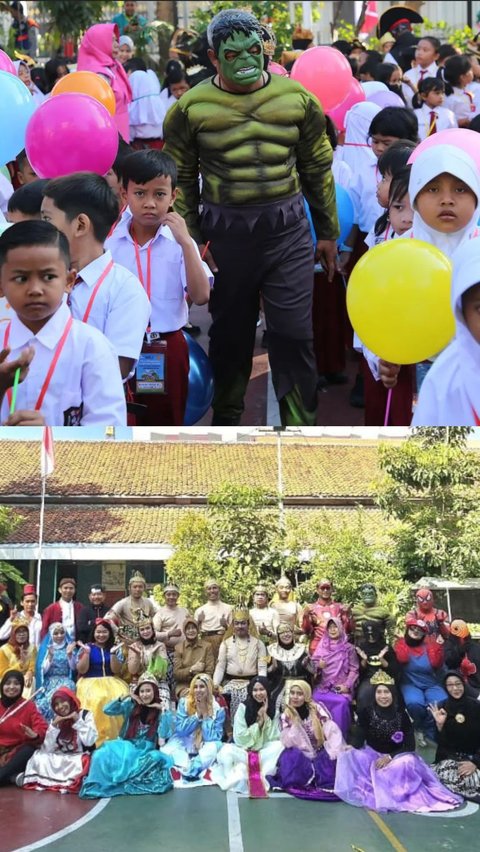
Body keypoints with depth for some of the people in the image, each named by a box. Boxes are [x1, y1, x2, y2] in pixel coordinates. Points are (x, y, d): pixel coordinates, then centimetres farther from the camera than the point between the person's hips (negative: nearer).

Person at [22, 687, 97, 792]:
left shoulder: (85, 715, -3)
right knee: (38, 759, -19)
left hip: (79, 758, -4)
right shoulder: (55, 719, 8)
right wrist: (54, 726, -9)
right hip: (60, 759, 5)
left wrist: (78, 721, -15)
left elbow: (89, 741, -16)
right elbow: (47, 749, -1)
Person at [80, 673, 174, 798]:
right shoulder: (131, 706, 9)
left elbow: (164, 735, -9)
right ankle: (97, 786, -25)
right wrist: (126, 696, -3)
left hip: (146, 751, -1)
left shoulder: (160, 711, 4)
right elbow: (107, 710, 2)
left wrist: (163, 711, -12)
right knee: (103, 754, -30)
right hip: (126, 747, 1)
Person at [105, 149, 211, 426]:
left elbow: (201, 296, -19)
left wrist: (186, 242, -22)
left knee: (165, 421, 12)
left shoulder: (178, 243, -7)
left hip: (166, 348, -1)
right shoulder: (109, 241, -4)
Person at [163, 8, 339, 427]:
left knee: (294, 334, 0)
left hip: (288, 230, 0)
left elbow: (319, 168, 9)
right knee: (230, 331, 14)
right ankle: (226, 415, 34)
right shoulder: (191, 108, -4)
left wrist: (328, 233, 11)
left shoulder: (297, 99, 0)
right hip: (225, 232, 0)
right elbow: (181, 179, 4)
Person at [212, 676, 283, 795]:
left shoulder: (273, 709, -1)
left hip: (264, 753, 2)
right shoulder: (243, 707, -6)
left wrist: (265, 716, -15)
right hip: (243, 752, -2)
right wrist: (259, 722, -13)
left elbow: (274, 738, -8)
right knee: (226, 750, -32)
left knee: (280, 745, -29)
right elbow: (239, 738, -10)